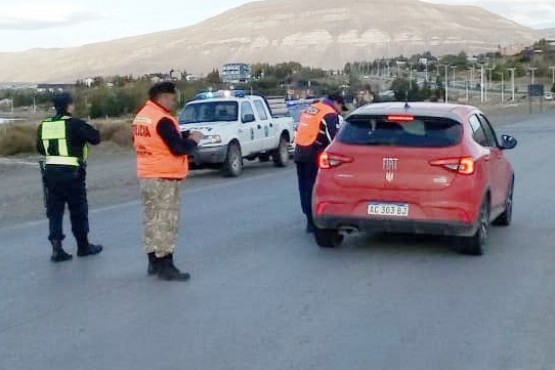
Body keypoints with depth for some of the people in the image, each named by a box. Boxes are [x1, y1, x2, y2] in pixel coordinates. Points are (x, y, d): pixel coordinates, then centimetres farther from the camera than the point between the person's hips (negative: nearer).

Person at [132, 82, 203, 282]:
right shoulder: (162, 120, -18)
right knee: (166, 221, -4)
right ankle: (165, 266, -2)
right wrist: (193, 140, -2)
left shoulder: (141, 116, 11)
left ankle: (153, 262, 21)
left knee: (152, 218, 14)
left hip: (145, 176, 9)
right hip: (163, 178, -9)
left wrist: (183, 136, 12)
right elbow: (179, 148, -21)